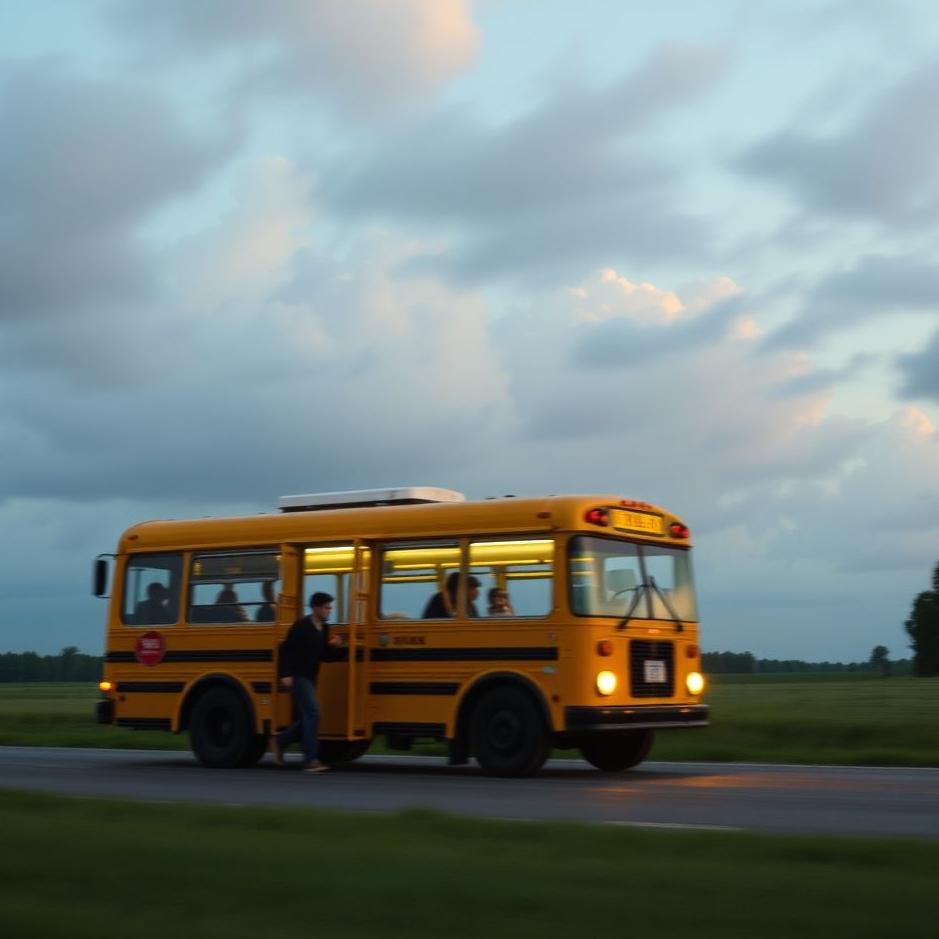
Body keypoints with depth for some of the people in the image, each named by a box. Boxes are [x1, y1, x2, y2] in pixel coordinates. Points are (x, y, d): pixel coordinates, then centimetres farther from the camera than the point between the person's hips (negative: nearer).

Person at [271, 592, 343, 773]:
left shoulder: (324, 629, 11)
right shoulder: (302, 626, -12)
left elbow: (324, 656, 15)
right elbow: (286, 649, -14)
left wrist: (334, 647, -4)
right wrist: (285, 674, -19)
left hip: (310, 678, 8)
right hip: (298, 677, -8)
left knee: (308, 717, 8)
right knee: (312, 713, -16)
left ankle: (280, 741, 26)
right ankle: (310, 760, -14)